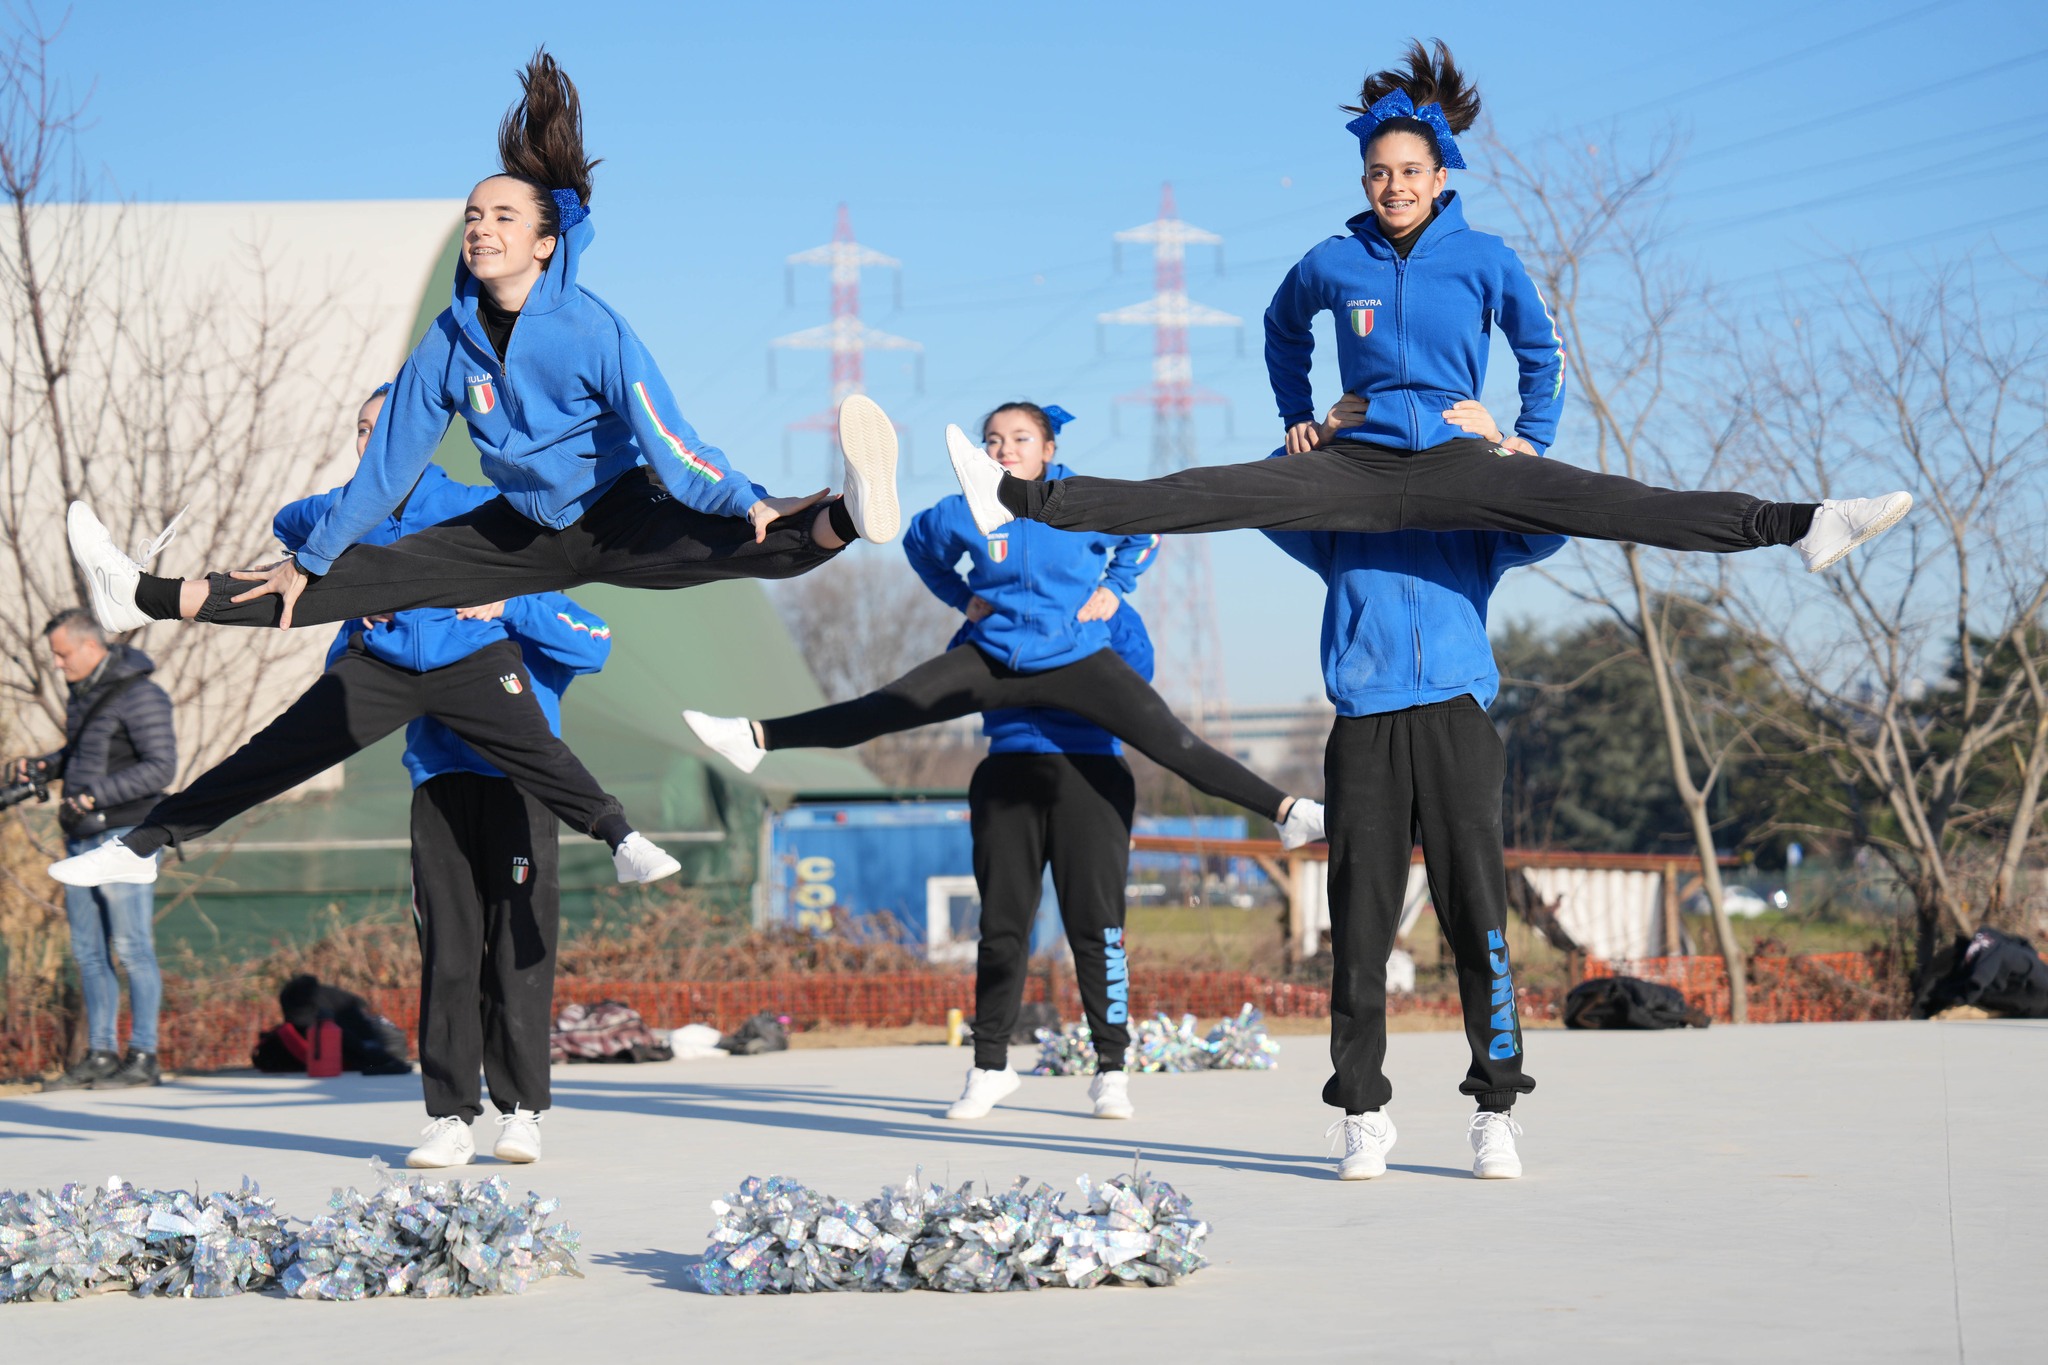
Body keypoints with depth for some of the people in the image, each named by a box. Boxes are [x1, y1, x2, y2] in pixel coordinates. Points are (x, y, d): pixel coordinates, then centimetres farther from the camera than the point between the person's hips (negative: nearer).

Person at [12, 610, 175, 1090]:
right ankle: (101, 1054, 14)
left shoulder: (139, 695, -13)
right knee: (88, 952, 9)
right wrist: (41, 767, 7)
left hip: (124, 837, -9)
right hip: (83, 838, 9)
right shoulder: (82, 692, 14)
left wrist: (97, 794, -23)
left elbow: (160, 767, -17)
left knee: (132, 948, -6)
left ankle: (143, 1056, -3)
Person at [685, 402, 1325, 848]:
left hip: (1077, 661, -2)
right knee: (877, 711, -8)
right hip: (992, 659, 2)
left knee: (1175, 744, -16)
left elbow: (1146, 532, 11)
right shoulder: (965, 514, -3)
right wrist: (962, 597, 10)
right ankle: (755, 739, -5)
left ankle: (1286, 810, -19)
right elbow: (918, 542, 19)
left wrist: (1114, 588, 2)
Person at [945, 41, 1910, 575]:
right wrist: (1298, 418, 21)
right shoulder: (1332, 264, 5)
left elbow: (1541, 351, 15)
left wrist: (1532, 439, 7)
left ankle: (1799, 527, -35)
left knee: (1601, 502, -24)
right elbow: (1282, 331, 26)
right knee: (1202, 495, -16)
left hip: (1460, 462, -2)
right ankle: (1018, 500, -21)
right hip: (1355, 461, 2)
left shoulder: (1486, 261, 0)